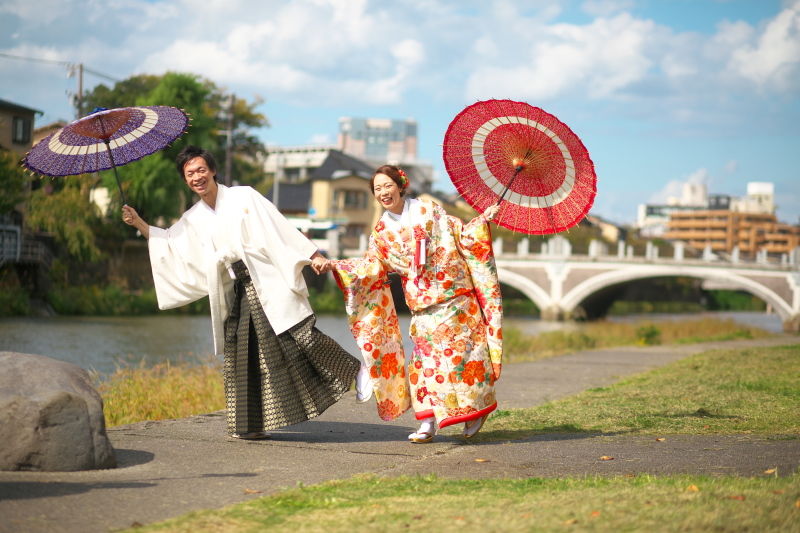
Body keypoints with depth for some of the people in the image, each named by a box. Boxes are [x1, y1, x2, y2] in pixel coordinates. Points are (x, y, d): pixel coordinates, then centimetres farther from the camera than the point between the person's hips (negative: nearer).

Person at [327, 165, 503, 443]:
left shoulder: (427, 210, -2)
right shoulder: (382, 230, 7)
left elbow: (461, 236, 2)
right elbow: (372, 266, 3)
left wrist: (483, 220, -11)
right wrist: (336, 266, -5)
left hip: (453, 293, -3)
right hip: (422, 304, 3)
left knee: (460, 349, -3)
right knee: (426, 354, -3)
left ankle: (475, 408, 14)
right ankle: (428, 423, -2)